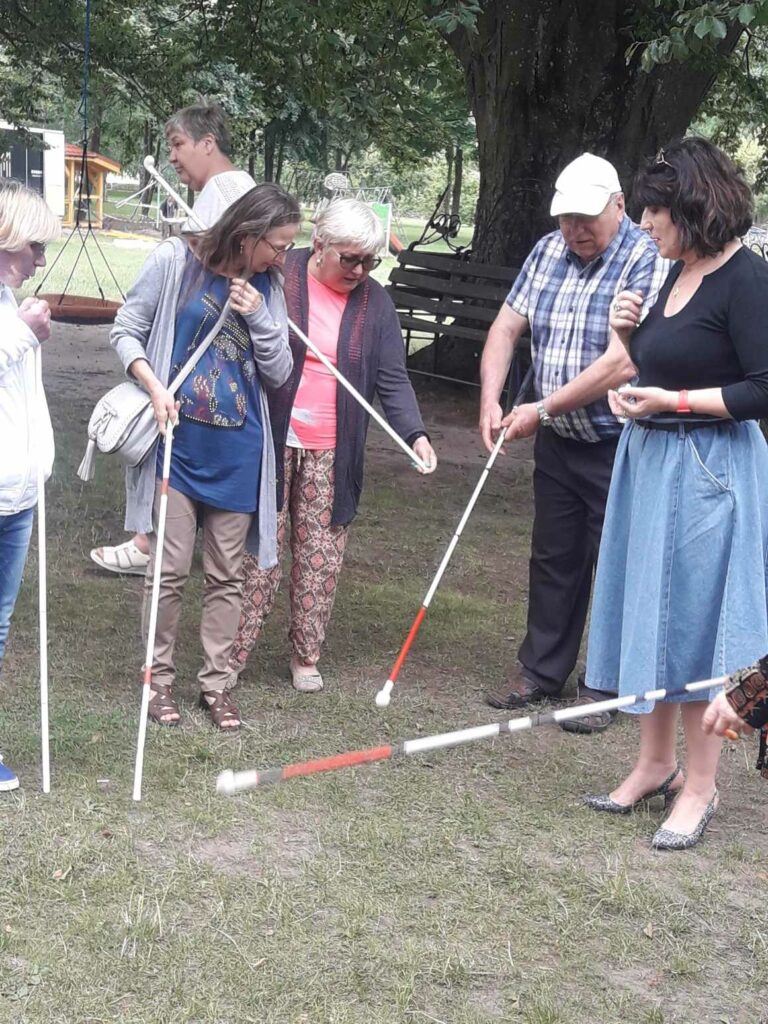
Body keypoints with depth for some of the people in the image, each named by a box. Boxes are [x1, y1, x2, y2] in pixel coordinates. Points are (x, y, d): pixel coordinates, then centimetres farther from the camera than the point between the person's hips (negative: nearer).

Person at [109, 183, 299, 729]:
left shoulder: (267, 288, 5)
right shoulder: (176, 261, -6)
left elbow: (279, 372, 5)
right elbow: (126, 330, -1)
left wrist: (258, 317, -10)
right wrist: (154, 386, -15)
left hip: (238, 449, 4)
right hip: (179, 439, -3)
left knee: (227, 575, 9)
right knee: (171, 569, 0)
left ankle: (216, 682, 20)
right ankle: (160, 677, 17)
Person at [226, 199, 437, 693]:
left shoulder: (375, 303, 3)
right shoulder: (277, 277, -6)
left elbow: (392, 379, 0)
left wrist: (415, 434, -14)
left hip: (333, 452, 3)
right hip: (269, 442, -2)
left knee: (322, 557, 7)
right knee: (257, 550, 2)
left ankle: (307, 657, 20)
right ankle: (234, 654, 11)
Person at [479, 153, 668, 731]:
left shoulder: (647, 262, -18)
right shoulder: (548, 252, 5)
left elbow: (621, 365, -25)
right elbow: (507, 327, 4)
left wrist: (541, 410, -21)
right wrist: (490, 401, -11)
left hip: (619, 446, -6)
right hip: (557, 443, 7)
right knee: (552, 559, 16)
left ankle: (606, 688, 17)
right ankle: (542, 671, 29)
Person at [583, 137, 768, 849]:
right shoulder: (678, 273, 10)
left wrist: (670, 403, -20)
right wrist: (628, 332, 1)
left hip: (706, 474, -8)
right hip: (648, 461, 8)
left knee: (692, 625, 0)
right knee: (646, 616, 14)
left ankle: (699, 788, 14)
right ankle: (655, 763, 28)